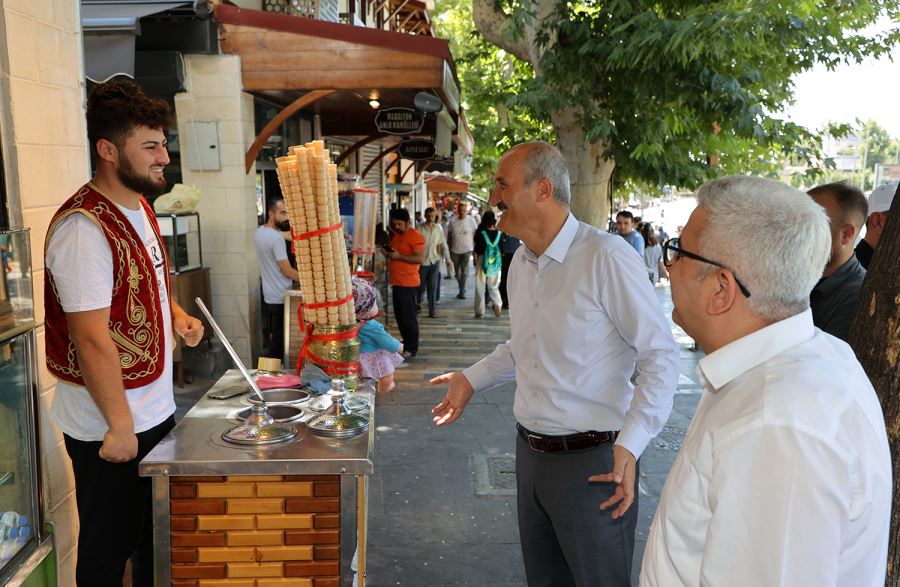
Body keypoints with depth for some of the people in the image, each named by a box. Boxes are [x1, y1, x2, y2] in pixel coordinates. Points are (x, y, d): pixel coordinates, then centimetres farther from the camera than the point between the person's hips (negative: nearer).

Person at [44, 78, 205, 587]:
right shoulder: (84, 226, -22)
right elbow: (93, 339, -23)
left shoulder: (140, 207, 7)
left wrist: (177, 315, 3)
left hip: (156, 410, 8)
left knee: (156, 535, 22)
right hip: (112, 428, -8)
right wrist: (120, 426, -19)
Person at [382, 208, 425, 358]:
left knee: (408, 316, -4)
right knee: (399, 316, 14)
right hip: (396, 282, 9)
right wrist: (387, 253, 4)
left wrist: (399, 256, -22)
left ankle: (412, 348, 4)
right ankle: (405, 343, 26)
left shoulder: (415, 236, -13)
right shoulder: (395, 235, 15)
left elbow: (420, 258, -20)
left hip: (408, 283, -9)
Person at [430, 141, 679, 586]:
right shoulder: (521, 262, 7)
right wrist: (471, 379, 14)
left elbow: (661, 354, -18)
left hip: (591, 460, -7)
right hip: (530, 451, 8)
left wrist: (630, 445, -25)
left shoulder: (607, 257, -20)